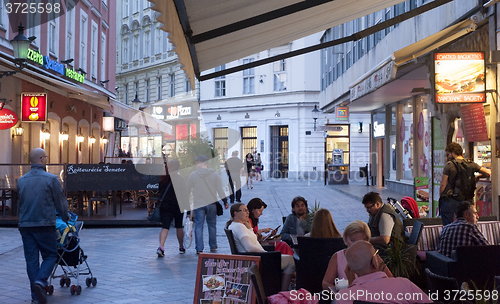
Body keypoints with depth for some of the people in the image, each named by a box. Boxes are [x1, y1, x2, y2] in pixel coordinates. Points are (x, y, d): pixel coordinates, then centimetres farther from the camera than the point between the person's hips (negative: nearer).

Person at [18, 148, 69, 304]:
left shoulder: (21, 180, 8)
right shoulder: (51, 179, -7)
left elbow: (21, 203, 18)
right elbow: (61, 203, 0)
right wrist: (65, 219, 16)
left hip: (25, 225, 4)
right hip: (45, 225, -4)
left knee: (31, 259, 8)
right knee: (50, 255, 8)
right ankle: (40, 281, -15)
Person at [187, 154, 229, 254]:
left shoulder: (193, 175, -3)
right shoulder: (214, 174, 0)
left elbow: (187, 190, 3)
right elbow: (220, 189, 1)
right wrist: (225, 201, 9)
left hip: (198, 205, -2)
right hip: (212, 204, 2)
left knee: (198, 226, 2)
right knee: (212, 225, 13)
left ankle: (199, 249, -1)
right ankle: (213, 247, 20)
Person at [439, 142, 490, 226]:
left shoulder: (449, 165, -9)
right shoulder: (471, 164, 5)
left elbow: (443, 185, -8)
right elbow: (488, 173, 9)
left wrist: (441, 198, 4)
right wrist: (478, 177, 26)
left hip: (450, 201, -5)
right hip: (466, 200, 5)